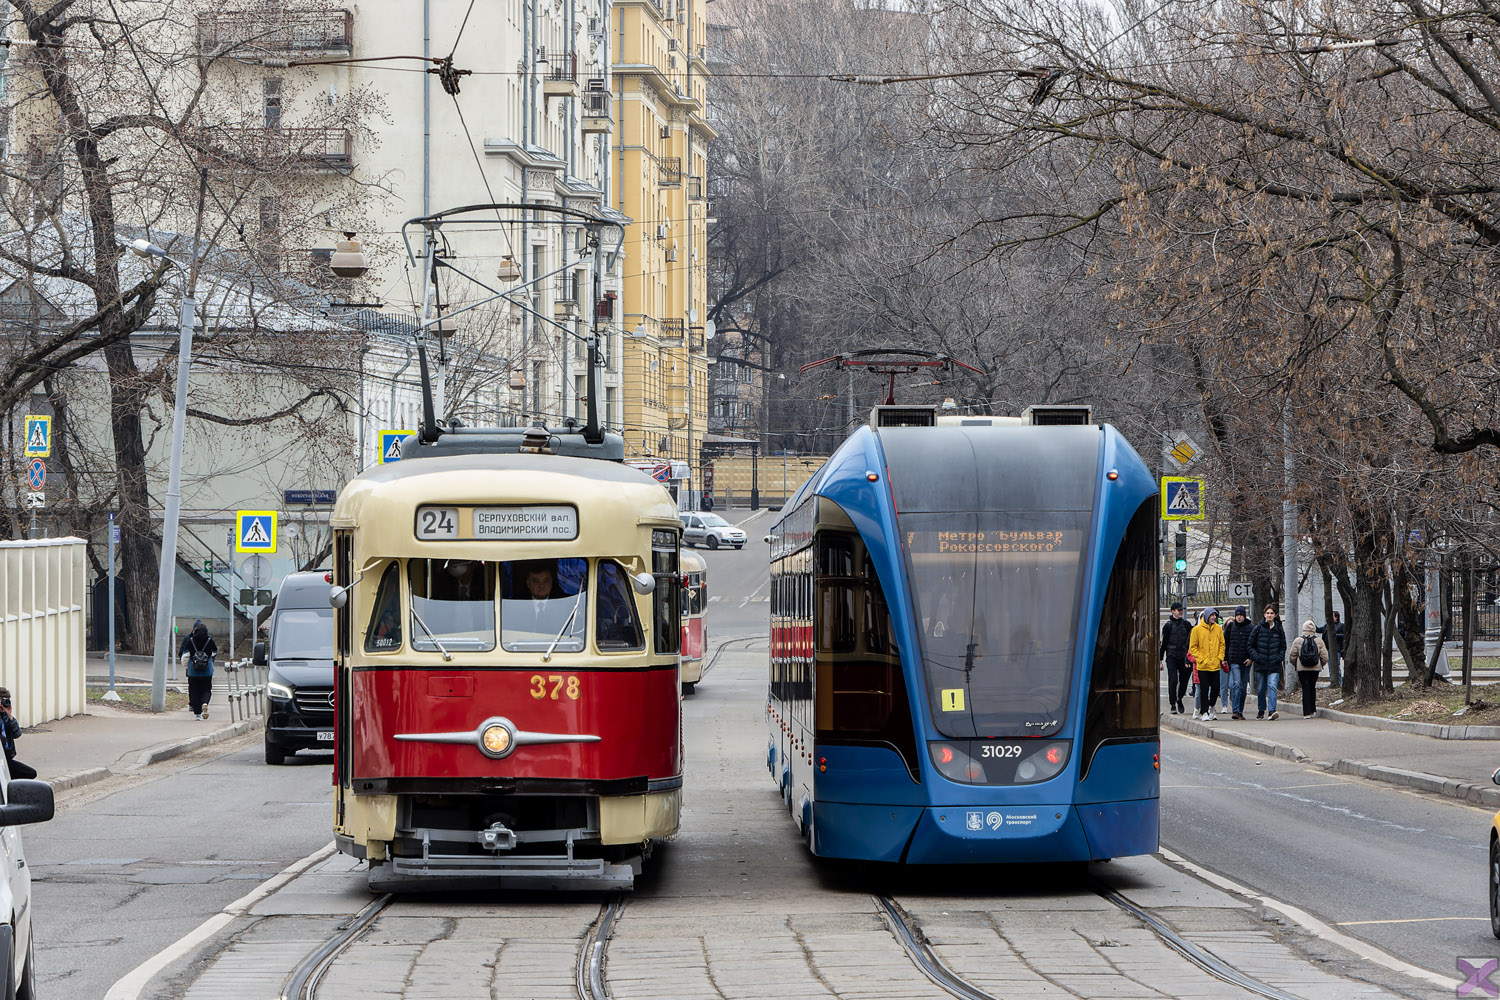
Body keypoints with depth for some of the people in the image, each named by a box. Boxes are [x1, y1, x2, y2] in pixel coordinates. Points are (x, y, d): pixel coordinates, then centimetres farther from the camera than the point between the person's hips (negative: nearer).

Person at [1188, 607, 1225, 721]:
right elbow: (1193, 647, -1)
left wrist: (1220, 658, 2)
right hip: (1202, 665, -3)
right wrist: (1201, 659, -10)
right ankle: (1204, 712, 4)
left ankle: (1211, 707, 27)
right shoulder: (1197, 629, -3)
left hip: (1215, 665, 3)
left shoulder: (1218, 629, 8)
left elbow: (1222, 644, 15)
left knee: (1215, 688, 5)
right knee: (1204, 689, -3)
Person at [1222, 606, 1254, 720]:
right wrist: (1224, 658, 5)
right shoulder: (1230, 627, 6)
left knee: (1243, 687, 8)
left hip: (1246, 662, 1)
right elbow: (1225, 644, 11)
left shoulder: (1251, 627, 3)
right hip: (1234, 661, -1)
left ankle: (1240, 712, 17)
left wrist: (1251, 658, -6)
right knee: (1236, 684, -16)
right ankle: (1235, 711, -20)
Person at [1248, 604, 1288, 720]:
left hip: (1274, 666, -1)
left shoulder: (1279, 629, 5)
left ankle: (1272, 710, -23)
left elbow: (1283, 646, 13)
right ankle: (1261, 711, 24)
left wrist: (1279, 657, -1)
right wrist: (1255, 657, -7)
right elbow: (1251, 645, 6)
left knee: (1272, 686, -16)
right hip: (1260, 665, 1)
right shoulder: (1258, 629, 2)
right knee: (1261, 689, 9)